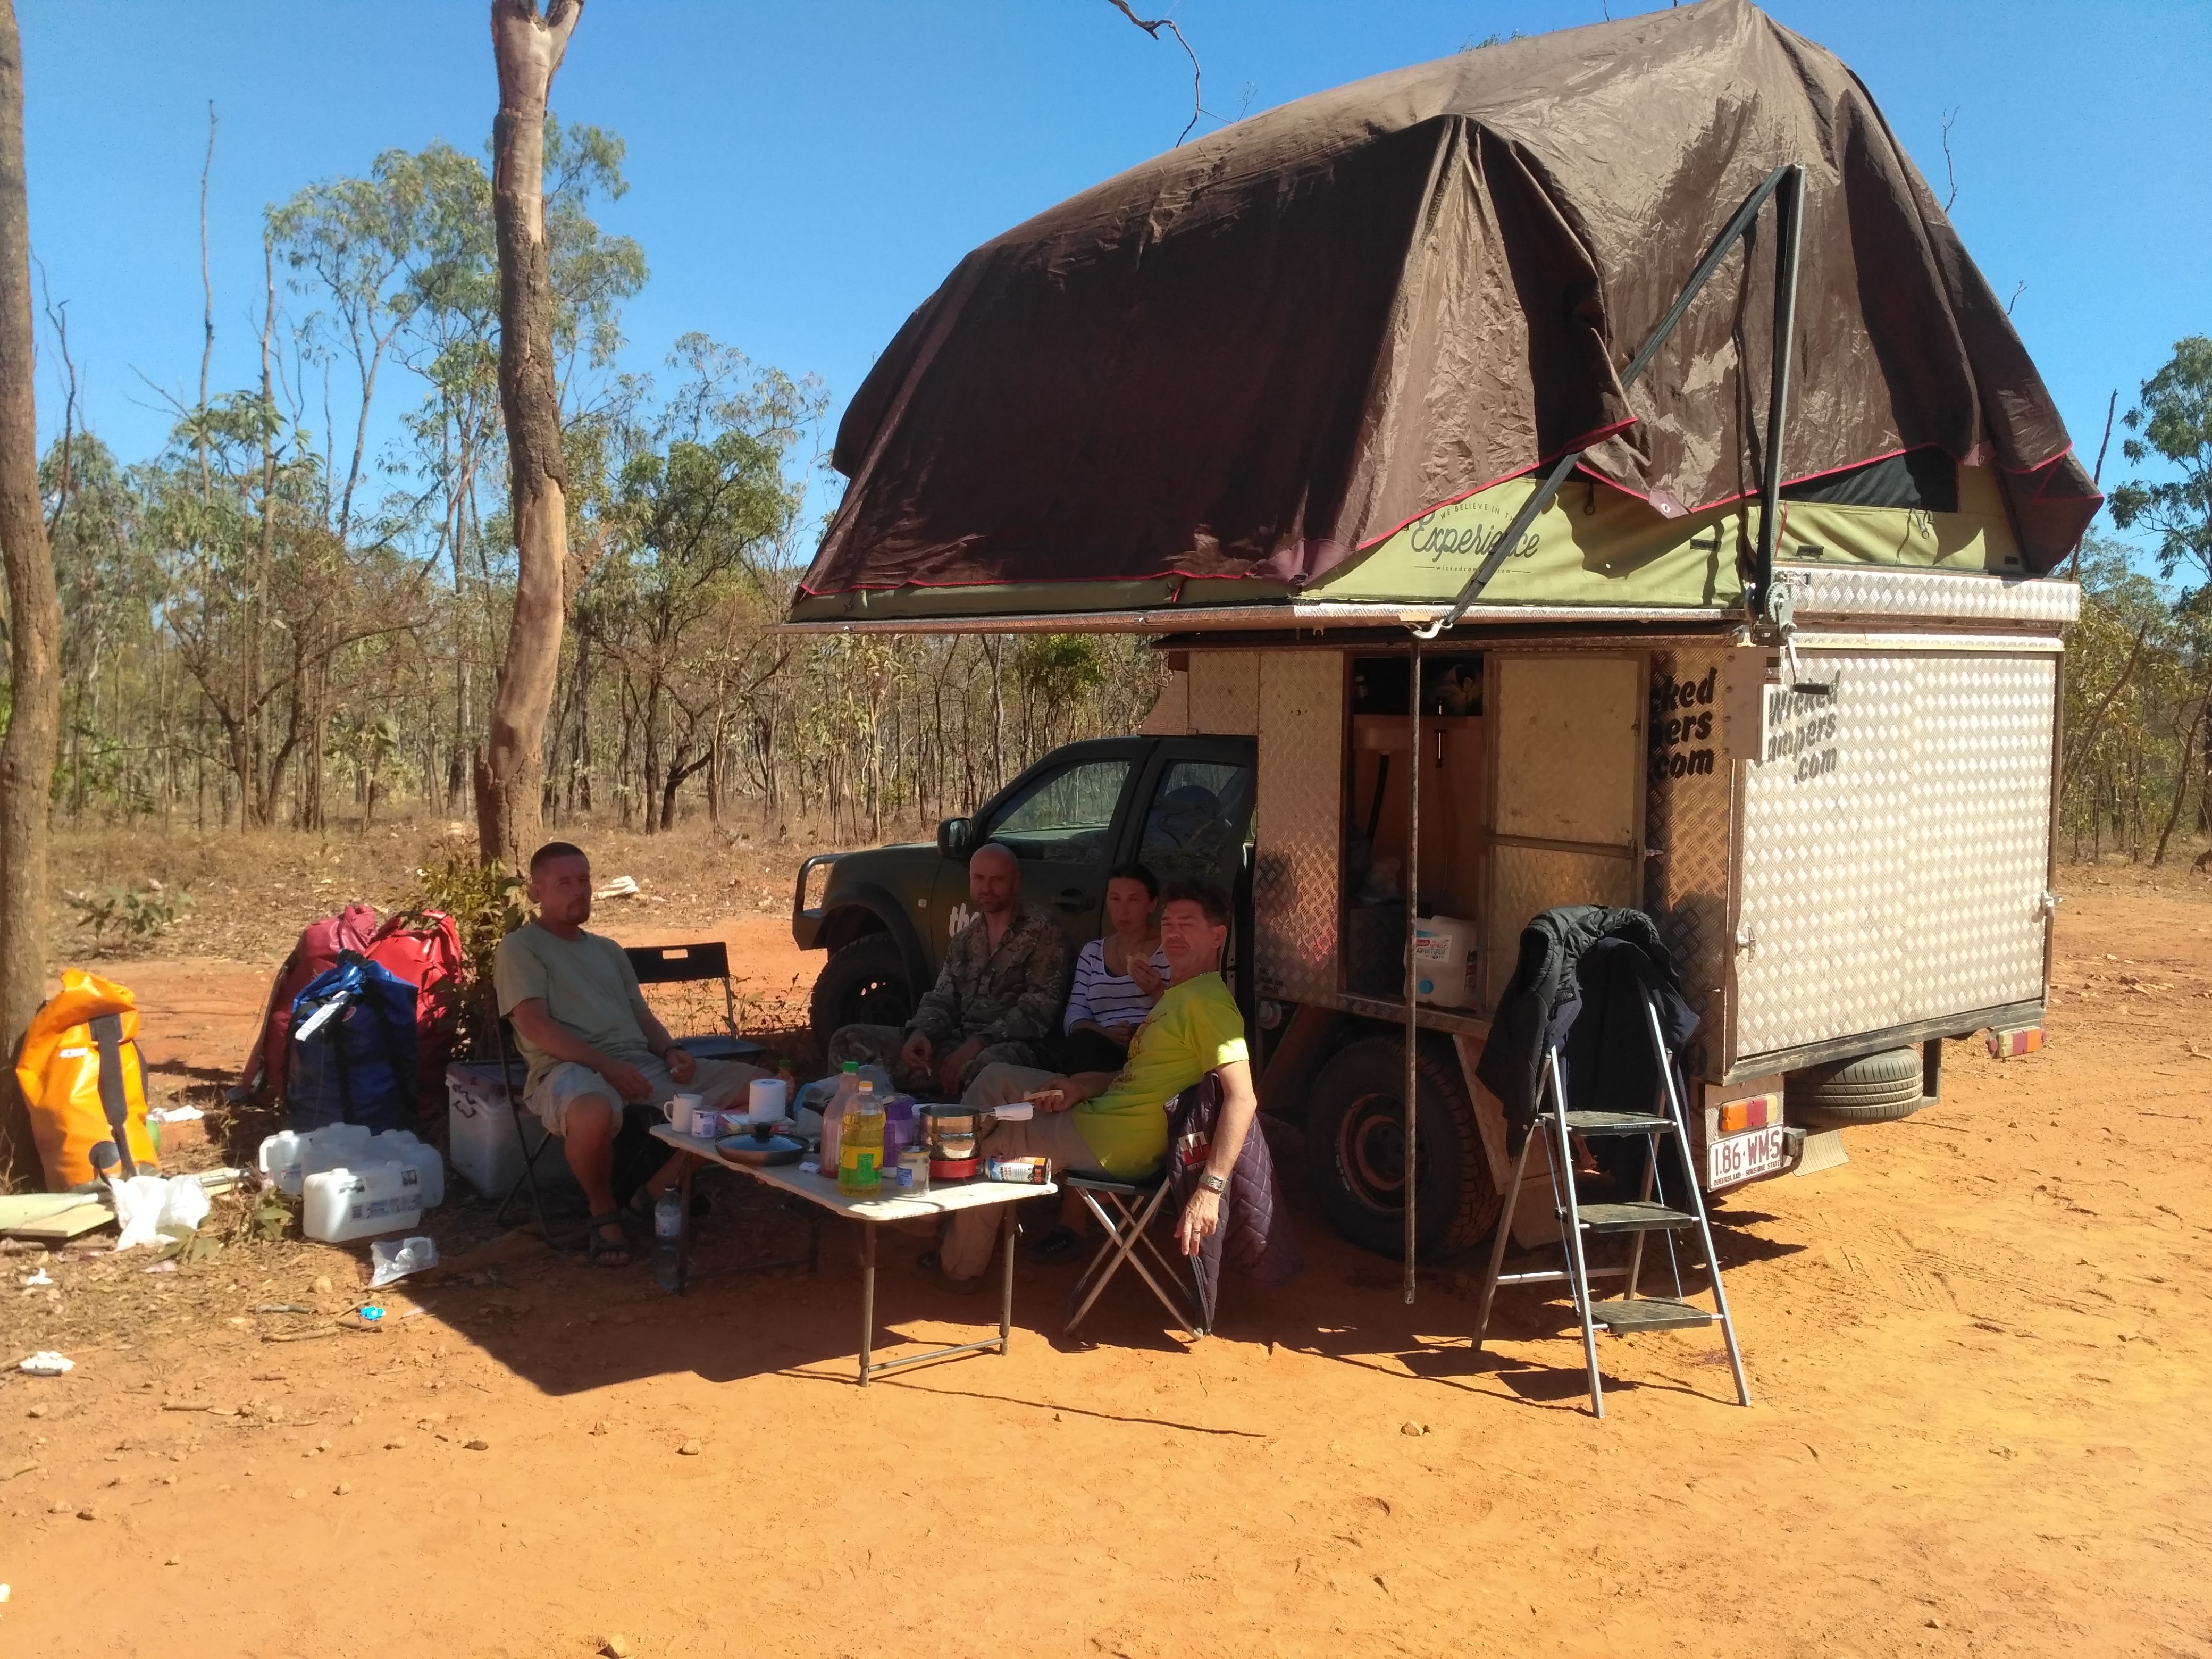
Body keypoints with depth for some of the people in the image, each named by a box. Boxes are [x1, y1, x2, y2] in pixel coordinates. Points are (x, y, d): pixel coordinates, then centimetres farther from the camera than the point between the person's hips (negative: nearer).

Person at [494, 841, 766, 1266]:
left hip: (641, 1064, 7)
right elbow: (535, 1025, -8)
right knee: (594, 1114, -45)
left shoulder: (608, 949, 28)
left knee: (760, 1086, -7)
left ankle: (661, 1188, -1)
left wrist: (671, 1051, 1)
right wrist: (605, 1064, -20)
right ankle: (603, 1214, -12)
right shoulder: (520, 947, 6)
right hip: (571, 1068, -7)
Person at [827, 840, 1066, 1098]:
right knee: (849, 1040, -7)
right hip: (957, 1043, 6)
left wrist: (978, 1043, -21)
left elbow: (1038, 1007, -11)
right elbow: (941, 999, 15)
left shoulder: (1041, 932, -1)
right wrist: (921, 1033, -9)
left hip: (1007, 1047, -6)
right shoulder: (964, 940, 20)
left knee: (990, 1065, -45)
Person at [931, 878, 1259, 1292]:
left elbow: (1243, 1098, -30)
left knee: (988, 1144, 3)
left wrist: (1210, 1188, -35)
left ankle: (958, 1268, 24)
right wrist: (1080, 1086, 4)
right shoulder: (1178, 993, 14)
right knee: (996, 1079, 17)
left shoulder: (1206, 1001, -20)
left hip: (1117, 1145, -10)